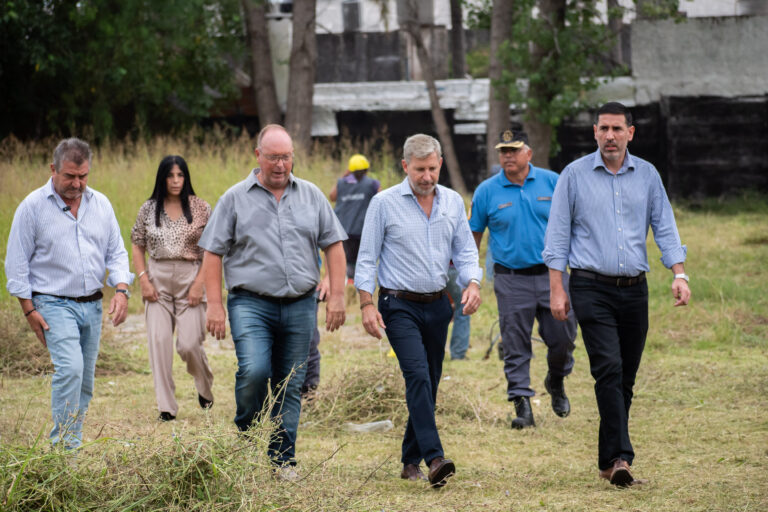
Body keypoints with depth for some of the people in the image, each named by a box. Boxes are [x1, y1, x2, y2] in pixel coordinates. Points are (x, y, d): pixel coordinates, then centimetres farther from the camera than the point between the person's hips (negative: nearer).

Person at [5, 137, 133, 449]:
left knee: (85, 380, 7)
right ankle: (64, 445, -19)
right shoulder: (33, 206, -5)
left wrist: (121, 290, -5)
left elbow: (116, 253, 12)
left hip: (92, 305, 5)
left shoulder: (100, 204, 8)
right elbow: (17, 263, -2)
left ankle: (73, 441, 16)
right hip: (55, 304, -5)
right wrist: (29, 309, -7)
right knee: (69, 369, -21)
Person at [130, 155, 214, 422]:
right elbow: (137, 245, 11)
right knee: (159, 341, -7)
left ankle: (205, 387, 24)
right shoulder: (149, 209, 6)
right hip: (158, 279, 2)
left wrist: (199, 283, -9)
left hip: (190, 278, -2)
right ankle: (166, 407, -3)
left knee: (189, 344, -8)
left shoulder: (201, 208, 1)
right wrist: (144, 280, 0)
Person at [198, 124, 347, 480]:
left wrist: (337, 296, 3)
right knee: (254, 371, -21)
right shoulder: (235, 199, 3)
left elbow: (333, 245, 12)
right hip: (251, 303, -3)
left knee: (290, 386, 3)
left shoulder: (311, 196, 10)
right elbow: (213, 253, 2)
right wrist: (214, 304, -5)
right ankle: (246, 437, 4)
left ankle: (283, 458, 10)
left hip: (300, 305, 3)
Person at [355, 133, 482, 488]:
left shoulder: (453, 202, 8)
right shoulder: (384, 203, -4)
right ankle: (434, 458, -30)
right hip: (400, 305, -5)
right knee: (418, 375, -20)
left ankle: (411, 461, 19)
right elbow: (367, 257, -3)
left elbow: (465, 251, 11)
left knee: (428, 385, 8)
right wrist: (367, 304, -11)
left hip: (437, 305, 5)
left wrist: (472, 283, -8)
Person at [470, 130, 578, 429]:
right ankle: (522, 405, 0)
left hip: (551, 274, 1)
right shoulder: (487, 191, 2)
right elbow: (474, 236, 9)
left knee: (563, 337, 3)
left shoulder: (552, 182, 3)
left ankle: (556, 382, 31)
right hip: (511, 279, -1)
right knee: (516, 346, -3)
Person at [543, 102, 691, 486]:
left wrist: (679, 274, -3)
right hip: (592, 288, -3)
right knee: (609, 369, -17)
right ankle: (619, 457, -22)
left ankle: (609, 460, 16)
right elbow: (558, 235, 3)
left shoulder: (647, 175, 10)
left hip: (634, 289, 3)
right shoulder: (575, 175, 2)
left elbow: (664, 227, 11)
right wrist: (556, 288, -3)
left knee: (626, 379, 6)